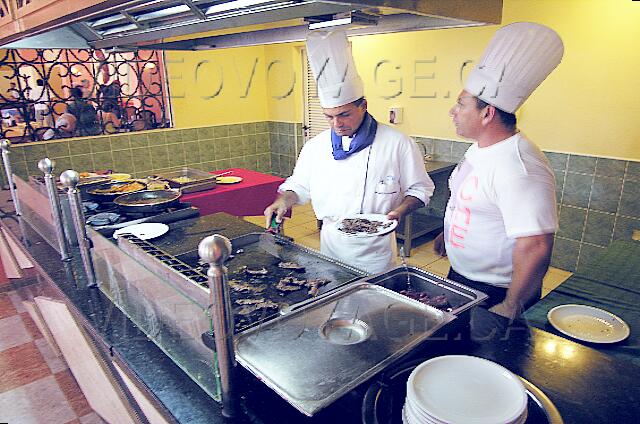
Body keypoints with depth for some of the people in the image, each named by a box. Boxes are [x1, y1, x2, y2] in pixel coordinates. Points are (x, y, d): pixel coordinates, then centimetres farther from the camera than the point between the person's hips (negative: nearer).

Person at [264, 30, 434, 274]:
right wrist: (283, 201, -8)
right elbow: (298, 186, 12)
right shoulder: (315, 146, 0)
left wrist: (398, 212, -19)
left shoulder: (397, 144, -10)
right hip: (331, 249, 3)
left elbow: (420, 189, -2)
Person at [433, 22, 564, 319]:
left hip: (494, 296, -9)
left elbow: (535, 247, -31)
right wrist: (448, 232, 25)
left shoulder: (518, 168, -29)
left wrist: (511, 307, -24)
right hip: (460, 276, 9)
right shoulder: (480, 148, 2)